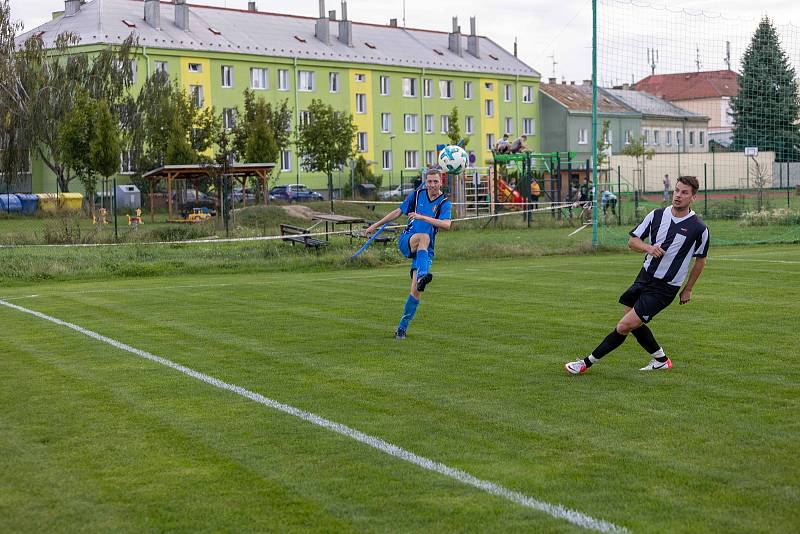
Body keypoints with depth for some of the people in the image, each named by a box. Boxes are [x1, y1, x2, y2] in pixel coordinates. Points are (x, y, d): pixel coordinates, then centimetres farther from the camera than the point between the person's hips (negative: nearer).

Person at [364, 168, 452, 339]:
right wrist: (375, 225, 22)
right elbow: (398, 211, 18)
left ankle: (402, 328, -1)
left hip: (426, 250, 0)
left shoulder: (445, 203, -3)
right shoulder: (417, 195, 6)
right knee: (424, 237, -36)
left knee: (416, 290, -12)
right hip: (406, 241, 0)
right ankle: (422, 276, -59)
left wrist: (422, 217, -31)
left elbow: (446, 224, -22)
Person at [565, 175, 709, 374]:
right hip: (645, 276, 6)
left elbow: (701, 259, 4)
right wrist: (648, 247, -16)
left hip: (665, 288, -6)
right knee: (635, 324, 16)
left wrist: (688, 289, 9)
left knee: (625, 326, -11)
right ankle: (661, 360, 37)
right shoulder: (657, 215, -1)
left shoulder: (699, 228, -11)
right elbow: (632, 240, 5)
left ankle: (587, 363, -1)